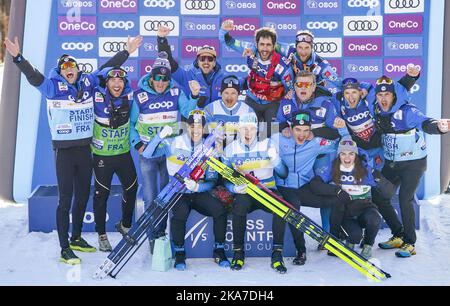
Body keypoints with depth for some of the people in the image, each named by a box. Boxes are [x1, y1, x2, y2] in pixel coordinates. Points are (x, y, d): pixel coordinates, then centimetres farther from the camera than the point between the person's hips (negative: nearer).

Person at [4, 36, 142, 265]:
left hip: (85, 149, 5)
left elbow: (108, 67, 14)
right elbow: (33, 76, -19)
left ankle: (77, 238, 32)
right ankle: (64, 248, 8)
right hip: (64, 150, -5)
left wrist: (127, 51, 19)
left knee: (83, 196, 14)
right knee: (65, 199, -2)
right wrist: (18, 57, -35)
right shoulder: (53, 86, -5)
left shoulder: (88, 82, 6)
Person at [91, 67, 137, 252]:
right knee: (101, 194, 3)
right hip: (102, 155, -3)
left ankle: (126, 225, 35)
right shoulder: (97, 96, -14)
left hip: (124, 153, 4)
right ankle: (102, 235, 19)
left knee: (131, 189, 12)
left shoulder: (129, 95, -5)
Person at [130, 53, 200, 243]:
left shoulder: (176, 92, 0)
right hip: (147, 154, -2)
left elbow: (188, 112, -12)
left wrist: (194, 96, -27)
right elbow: (131, 123, 3)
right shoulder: (140, 95, -5)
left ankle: (162, 231, 31)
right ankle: (153, 237, 15)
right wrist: (137, 143, -9)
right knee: (150, 198, 2)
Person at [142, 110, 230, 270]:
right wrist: (160, 136, -28)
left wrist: (197, 187, -21)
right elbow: (147, 154, -14)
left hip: (200, 193, 3)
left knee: (220, 210, -23)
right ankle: (179, 253, -8)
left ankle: (219, 251, 0)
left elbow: (212, 181, 0)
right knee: (180, 213, -33)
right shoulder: (172, 144, -4)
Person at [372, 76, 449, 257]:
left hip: (413, 162, -7)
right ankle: (398, 235, 23)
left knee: (405, 198, -17)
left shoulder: (407, 111, -22)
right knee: (379, 197, 6)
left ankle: (409, 243, 0)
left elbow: (424, 123, -40)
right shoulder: (377, 111, -3)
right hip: (391, 163, 7)